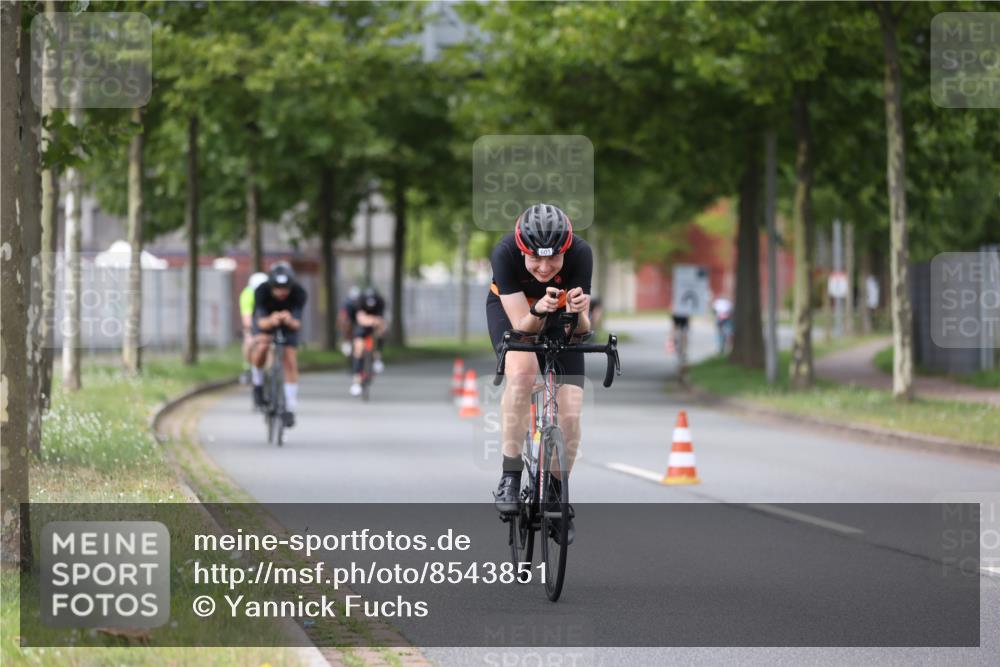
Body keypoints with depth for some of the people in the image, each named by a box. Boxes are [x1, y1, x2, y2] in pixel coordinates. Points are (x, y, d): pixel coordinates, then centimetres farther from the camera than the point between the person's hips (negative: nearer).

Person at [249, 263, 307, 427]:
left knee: (290, 362, -9)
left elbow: (297, 324, -38)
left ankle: (290, 409, 3)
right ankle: (258, 384, -5)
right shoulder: (262, 292, -34)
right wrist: (270, 321, -63)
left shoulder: (299, 293, -33)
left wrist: (291, 321, -62)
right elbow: (261, 322, -39)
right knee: (261, 347, -31)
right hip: (265, 320, -1)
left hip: (288, 323, 1)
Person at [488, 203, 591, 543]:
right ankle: (510, 477, -24)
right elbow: (522, 325, -33)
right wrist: (538, 312, -54)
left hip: (561, 317, 1)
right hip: (510, 308, -1)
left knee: (570, 415, -11)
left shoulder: (580, 254, -33)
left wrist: (577, 313, -51)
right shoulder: (505, 254, -36)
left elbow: (582, 329, -29)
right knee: (522, 370, -34)